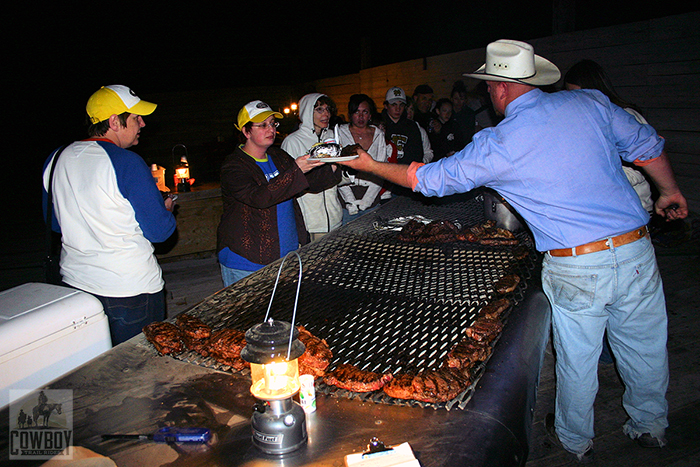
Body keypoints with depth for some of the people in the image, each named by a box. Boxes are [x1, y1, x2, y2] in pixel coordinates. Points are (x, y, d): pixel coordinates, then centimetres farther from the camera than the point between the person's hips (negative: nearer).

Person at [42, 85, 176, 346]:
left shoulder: (55, 160, 3)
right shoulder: (127, 163, -18)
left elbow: (55, 223, 15)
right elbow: (160, 231, -14)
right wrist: (166, 209, 6)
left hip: (75, 282, 7)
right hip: (131, 289, -6)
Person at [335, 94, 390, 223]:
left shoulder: (378, 134, 8)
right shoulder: (340, 133, 1)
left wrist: (365, 201, -8)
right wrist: (350, 202, -13)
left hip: (371, 202, 2)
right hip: (346, 203, -2)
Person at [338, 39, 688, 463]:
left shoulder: (496, 145, -10)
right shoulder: (590, 103, 2)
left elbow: (429, 179, -1)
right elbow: (648, 146, 13)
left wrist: (370, 165, 14)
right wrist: (671, 191, 31)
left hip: (574, 267, -4)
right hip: (636, 252, 5)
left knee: (577, 359, 17)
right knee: (646, 349, 22)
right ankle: (651, 428, 45)